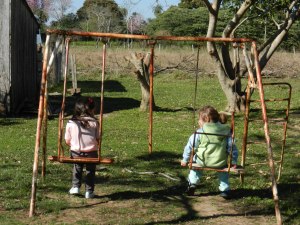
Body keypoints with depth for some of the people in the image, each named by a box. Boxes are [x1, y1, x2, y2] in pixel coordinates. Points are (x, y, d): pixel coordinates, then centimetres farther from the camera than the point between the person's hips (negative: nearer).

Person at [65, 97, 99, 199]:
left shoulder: (70, 123, -3)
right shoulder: (94, 123, -6)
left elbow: (67, 140, 3)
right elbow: (98, 139, 1)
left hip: (76, 151, 1)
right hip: (91, 152, -1)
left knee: (77, 168, 24)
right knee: (90, 171, 13)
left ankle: (75, 186, 18)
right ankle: (89, 191, 14)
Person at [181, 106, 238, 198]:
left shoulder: (200, 132, -6)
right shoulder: (226, 132, 0)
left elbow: (190, 146, -1)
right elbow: (231, 147, 1)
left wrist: (185, 160, 10)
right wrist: (233, 161, 10)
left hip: (203, 162, -1)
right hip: (220, 163, 2)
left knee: (195, 160, 30)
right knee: (224, 165, 33)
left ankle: (192, 183, 21)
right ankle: (225, 189, 24)